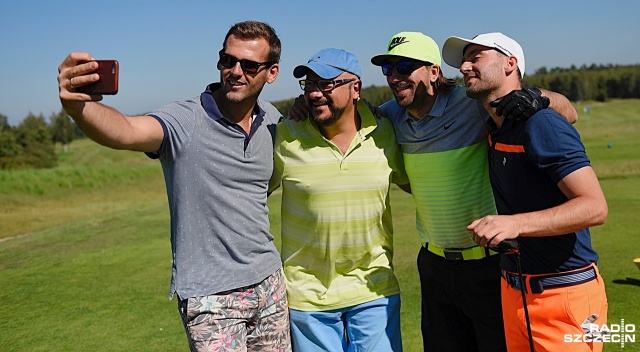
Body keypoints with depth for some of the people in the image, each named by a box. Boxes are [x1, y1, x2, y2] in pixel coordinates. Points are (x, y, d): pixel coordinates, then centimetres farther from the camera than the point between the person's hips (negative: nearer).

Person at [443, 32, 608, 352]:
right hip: (514, 290, 8)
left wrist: (515, 223, -34)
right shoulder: (493, 130, 7)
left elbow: (595, 206, -23)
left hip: (563, 294, -7)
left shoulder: (540, 123, -17)